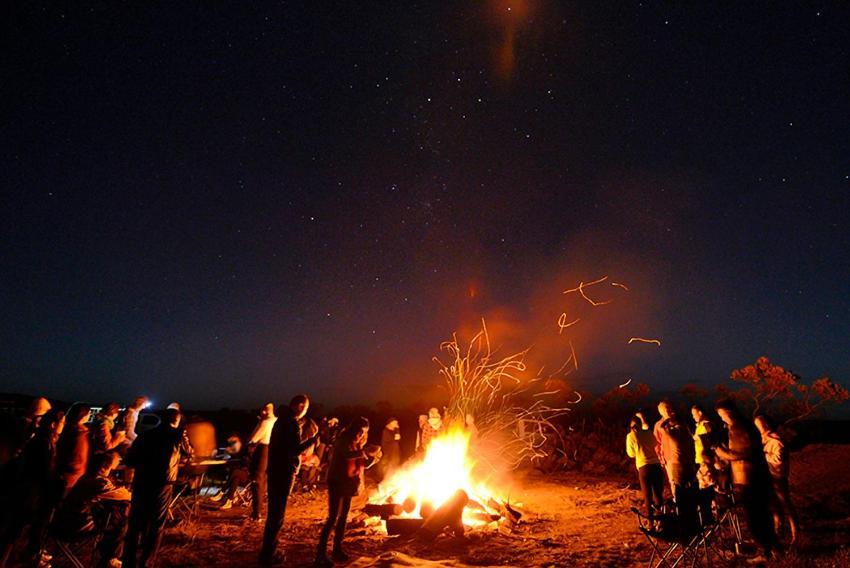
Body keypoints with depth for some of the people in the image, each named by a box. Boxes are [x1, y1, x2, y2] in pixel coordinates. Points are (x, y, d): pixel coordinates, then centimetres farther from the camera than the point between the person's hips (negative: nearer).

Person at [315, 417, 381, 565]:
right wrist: (365, 452, -37)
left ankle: (337, 549, 25)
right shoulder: (344, 441, -14)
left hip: (349, 484, 8)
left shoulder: (358, 445, 9)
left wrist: (374, 457, -7)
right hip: (338, 483, -8)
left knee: (343, 517, 13)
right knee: (333, 518, -10)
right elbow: (347, 455, -36)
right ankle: (320, 554, -4)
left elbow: (364, 464, 10)